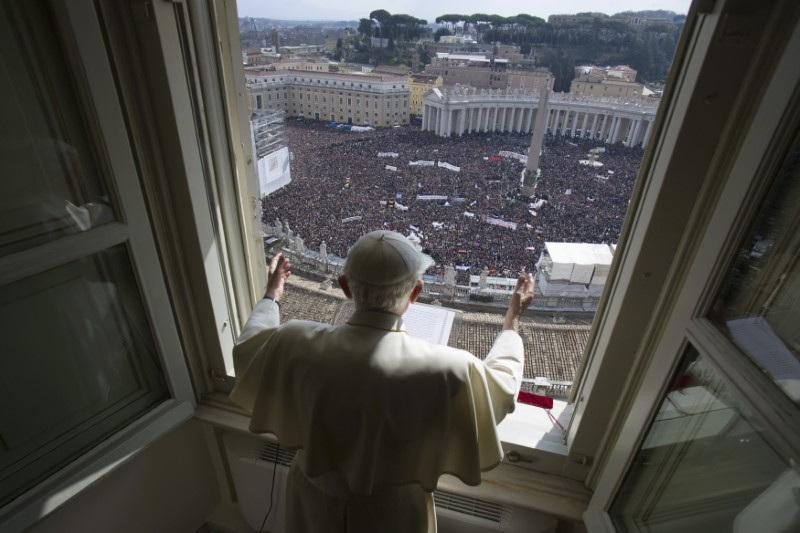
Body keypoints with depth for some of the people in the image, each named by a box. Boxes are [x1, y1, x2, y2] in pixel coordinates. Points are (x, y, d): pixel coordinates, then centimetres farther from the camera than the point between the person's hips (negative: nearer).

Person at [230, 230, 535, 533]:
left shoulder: (299, 346, -27)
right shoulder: (444, 370, -33)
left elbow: (248, 346, -3)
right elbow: (503, 381, -10)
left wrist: (271, 295, 12)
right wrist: (513, 319, 3)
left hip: (316, 506, 2)